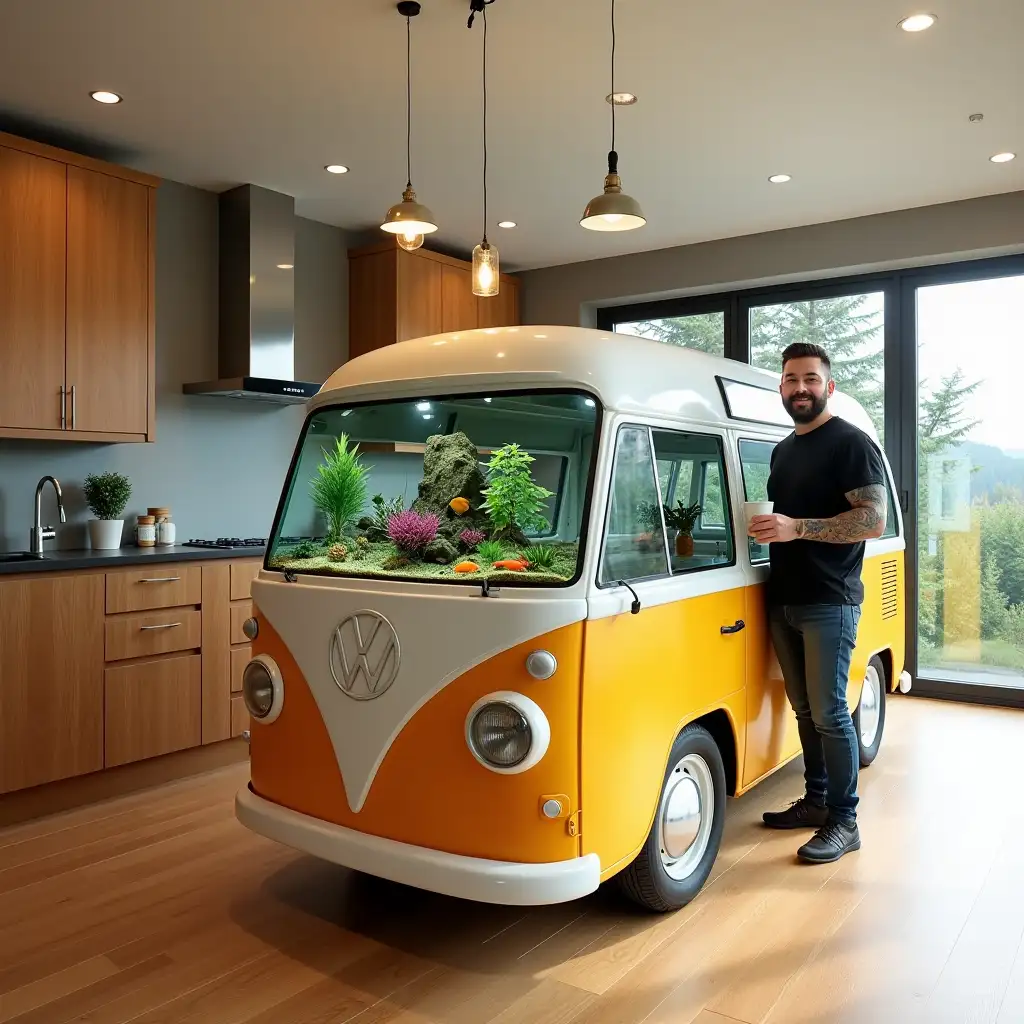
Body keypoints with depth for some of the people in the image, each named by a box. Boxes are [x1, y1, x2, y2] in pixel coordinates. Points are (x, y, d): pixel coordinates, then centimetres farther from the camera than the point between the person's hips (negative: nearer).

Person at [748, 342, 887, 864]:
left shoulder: (850, 443, -8)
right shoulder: (783, 450, 17)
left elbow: (874, 520, -17)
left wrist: (797, 528, -25)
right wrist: (765, 527, 7)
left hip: (829, 602, -7)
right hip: (784, 601, 7)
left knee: (829, 713, -4)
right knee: (805, 709, 13)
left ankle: (844, 820, 8)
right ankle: (816, 800, 25)